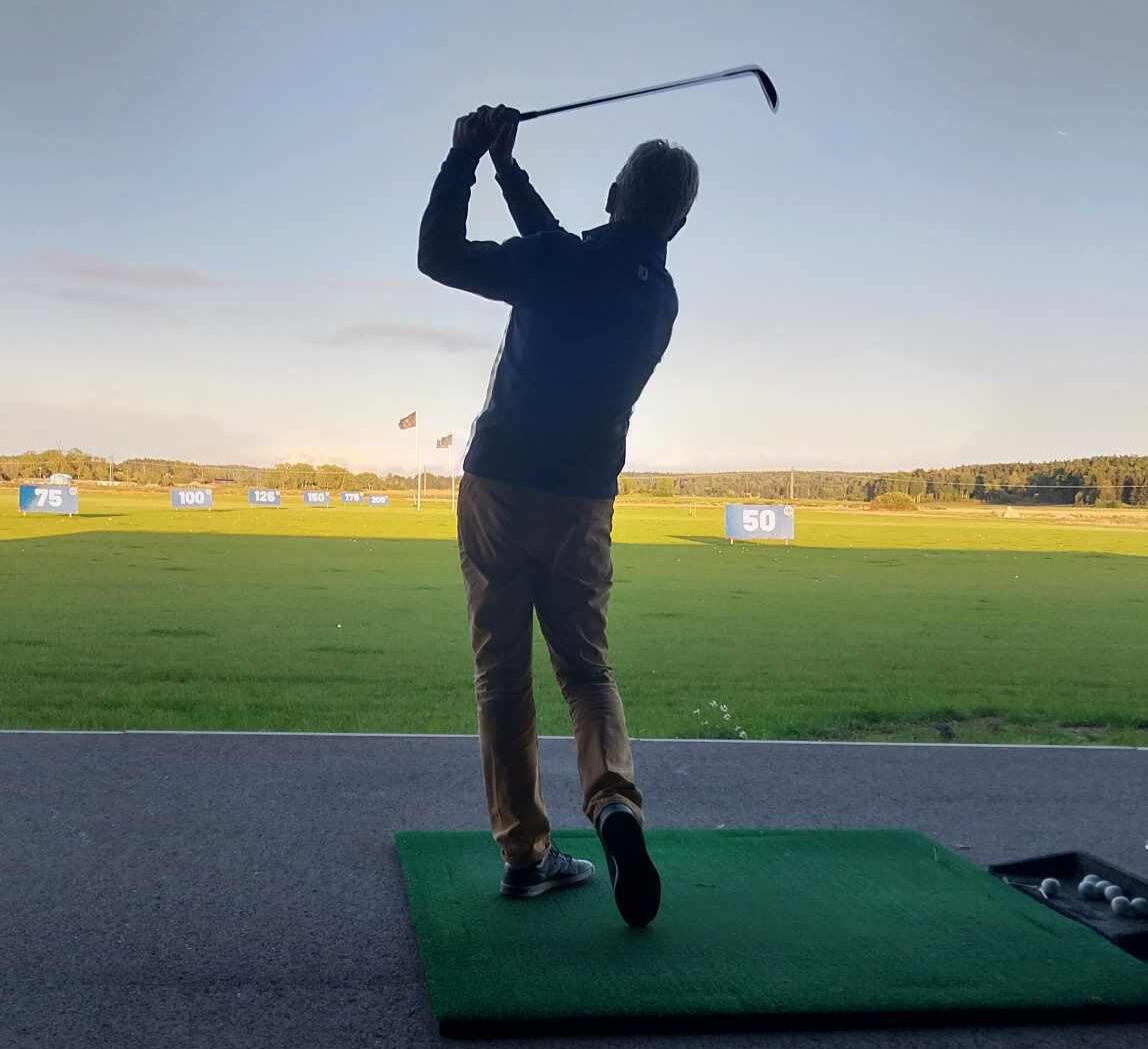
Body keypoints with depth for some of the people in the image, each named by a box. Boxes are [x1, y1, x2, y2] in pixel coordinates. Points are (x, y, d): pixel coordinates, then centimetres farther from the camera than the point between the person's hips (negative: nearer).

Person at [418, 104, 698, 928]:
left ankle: (525, 852, 7)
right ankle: (615, 803, -16)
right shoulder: (659, 297, 7)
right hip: (584, 500, 4)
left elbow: (439, 255, -3)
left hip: (501, 487, -3)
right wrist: (505, 164, 23)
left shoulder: (563, 264, -10)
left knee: (502, 672, 4)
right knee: (586, 666, 11)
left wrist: (469, 155, 4)